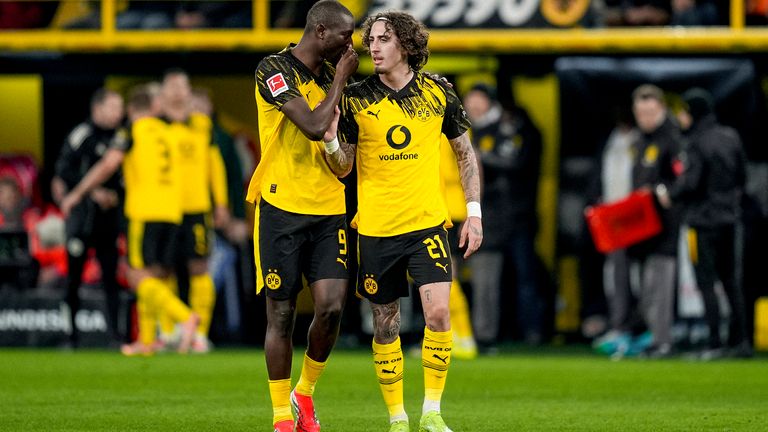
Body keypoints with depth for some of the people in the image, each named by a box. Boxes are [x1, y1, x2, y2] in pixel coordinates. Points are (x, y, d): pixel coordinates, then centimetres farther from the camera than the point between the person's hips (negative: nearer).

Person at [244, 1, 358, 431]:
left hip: (328, 208, 5)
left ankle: (305, 394, 15)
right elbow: (314, 125, -20)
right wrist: (341, 77, -8)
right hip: (283, 206, -5)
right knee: (282, 312, 0)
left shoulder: (332, 74, 12)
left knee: (332, 306, -8)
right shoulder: (274, 70, -10)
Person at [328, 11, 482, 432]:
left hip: (428, 223, 0)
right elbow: (343, 167, 2)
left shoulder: (438, 93, 0)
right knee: (386, 324, 5)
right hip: (376, 228, 0)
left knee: (438, 312, -15)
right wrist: (330, 141, -20)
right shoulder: (356, 99, -3)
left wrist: (473, 212, 5)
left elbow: (465, 153, 11)